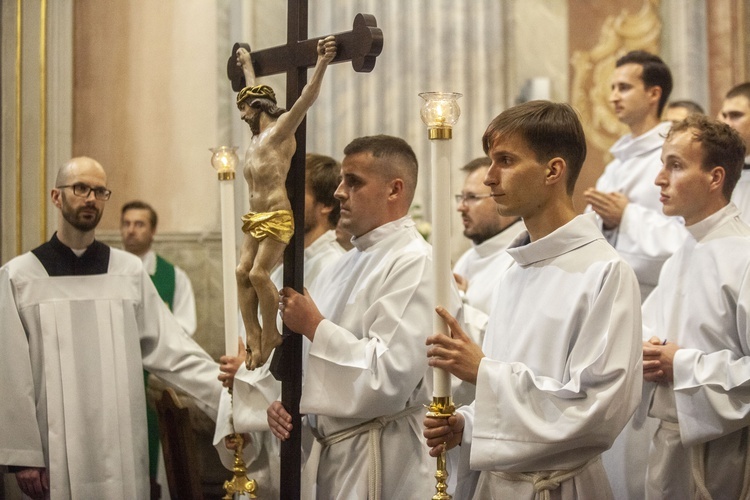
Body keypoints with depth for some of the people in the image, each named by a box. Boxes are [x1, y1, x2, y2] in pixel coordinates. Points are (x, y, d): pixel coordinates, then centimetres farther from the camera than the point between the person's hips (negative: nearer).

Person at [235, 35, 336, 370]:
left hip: (277, 217, -9)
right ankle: (254, 340, -3)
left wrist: (322, 64, -32)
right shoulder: (258, 135, 18)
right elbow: (255, 92, 35)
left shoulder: (280, 130, -5)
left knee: (259, 274, -13)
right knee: (243, 273, -2)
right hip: (255, 218, 9)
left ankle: (271, 336, 1)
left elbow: (306, 99, -20)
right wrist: (247, 65, 48)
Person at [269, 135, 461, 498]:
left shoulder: (416, 264, -15)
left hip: (380, 459, -8)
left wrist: (314, 326, -16)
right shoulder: (346, 265, 13)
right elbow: (309, 359, 18)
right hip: (326, 451, 8)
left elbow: (390, 375, -24)